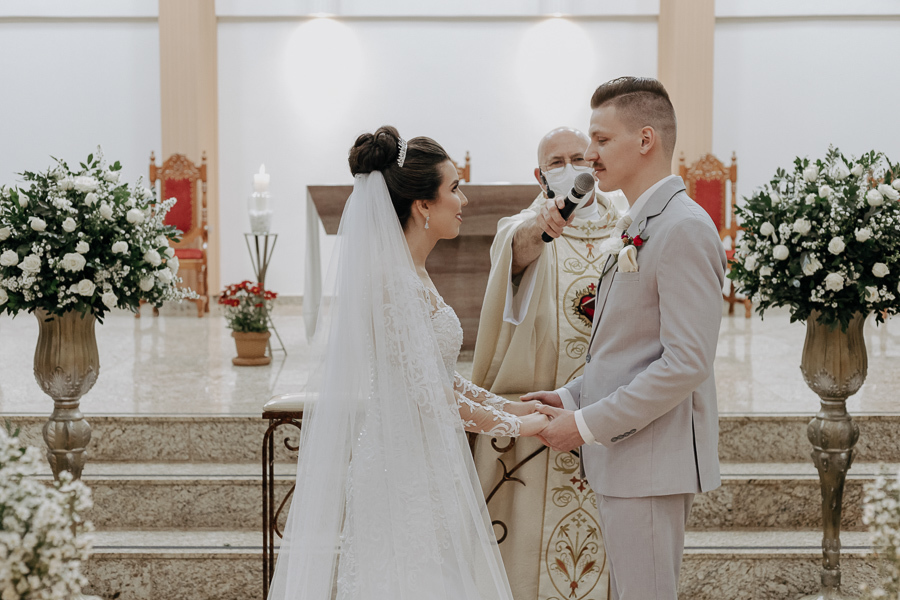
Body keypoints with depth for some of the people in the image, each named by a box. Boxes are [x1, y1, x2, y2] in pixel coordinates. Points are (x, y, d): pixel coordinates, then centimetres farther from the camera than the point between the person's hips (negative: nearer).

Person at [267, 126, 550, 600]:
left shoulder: (413, 274, 11)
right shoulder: (395, 281, -19)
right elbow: (430, 396, -19)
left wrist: (506, 405, 12)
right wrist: (516, 426, -8)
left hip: (423, 470, 9)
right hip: (402, 475, -9)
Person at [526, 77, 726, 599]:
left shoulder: (684, 228, -17)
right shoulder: (643, 227, 16)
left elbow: (686, 364, -23)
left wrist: (588, 425, -18)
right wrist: (571, 398, 9)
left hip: (652, 463, -10)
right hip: (625, 457, 10)